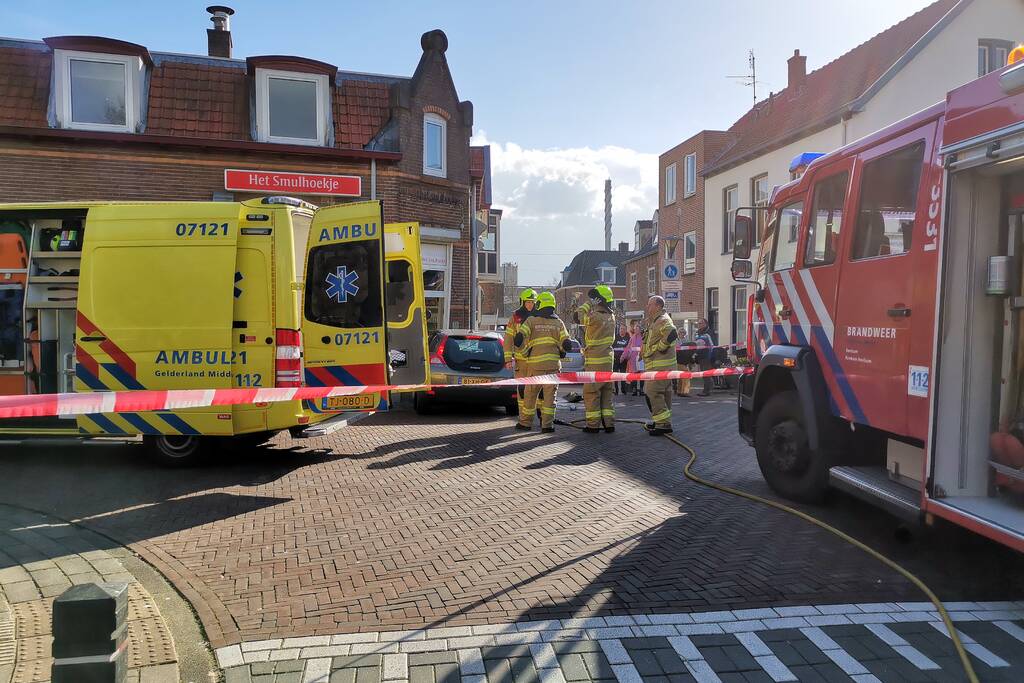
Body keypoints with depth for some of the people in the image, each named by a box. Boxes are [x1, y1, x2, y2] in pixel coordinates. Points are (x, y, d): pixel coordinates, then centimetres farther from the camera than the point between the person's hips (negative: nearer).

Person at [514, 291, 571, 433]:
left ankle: (525, 422, 19)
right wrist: (560, 353, 16)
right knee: (550, 395, 4)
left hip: (535, 364, -1)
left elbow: (518, 340, -9)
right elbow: (566, 345, -3)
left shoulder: (531, 320, 2)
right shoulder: (558, 323, 7)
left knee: (530, 394, 10)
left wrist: (525, 351, 9)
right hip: (553, 364, 1)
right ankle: (547, 424, 1)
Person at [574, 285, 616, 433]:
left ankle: (593, 425, 3)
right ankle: (609, 423, 14)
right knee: (606, 393, 13)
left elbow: (577, 317, -6)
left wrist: (588, 304, -1)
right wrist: (593, 306, 12)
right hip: (608, 360, 7)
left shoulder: (595, 316, -18)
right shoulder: (611, 316, 7)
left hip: (595, 362, -7)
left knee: (591, 393, 1)